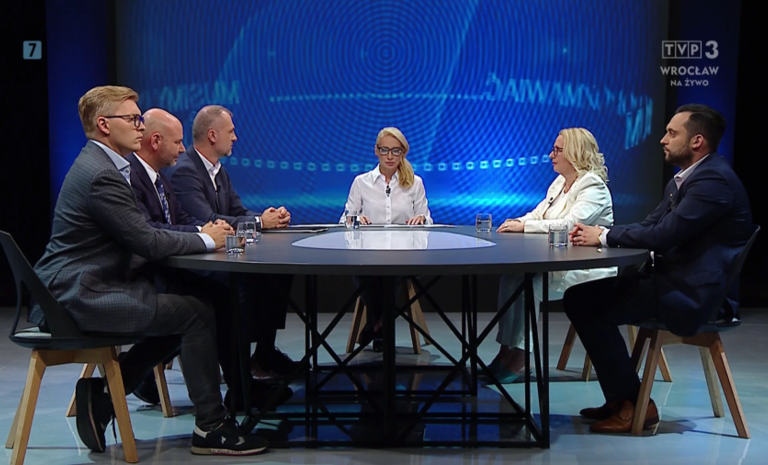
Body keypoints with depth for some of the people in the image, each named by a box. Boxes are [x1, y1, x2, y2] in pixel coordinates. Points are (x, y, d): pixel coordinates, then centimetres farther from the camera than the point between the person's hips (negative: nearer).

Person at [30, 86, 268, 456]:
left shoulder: (100, 165, 15)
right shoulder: (100, 175, -17)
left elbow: (141, 233, 16)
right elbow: (147, 242, -19)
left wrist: (200, 232, 4)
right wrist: (205, 240, -4)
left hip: (80, 290, 11)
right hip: (79, 296, -11)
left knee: (183, 309, 13)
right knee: (196, 313, -13)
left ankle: (102, 392, 13)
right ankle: (211, 428, -3)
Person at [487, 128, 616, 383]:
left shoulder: (593, 187, -11)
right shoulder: (559, 182, 17)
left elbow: (570, 223, -25)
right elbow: (537, 214, 17)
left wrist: (524, 226, -23)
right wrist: (517, 222, -6)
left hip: (588, 268, -8)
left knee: (529, 282, -27)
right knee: (511, 274, -17)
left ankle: (520, 355, -18)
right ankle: (507, 349, -15)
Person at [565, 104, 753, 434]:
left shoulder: (713, 180, -17)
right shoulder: (684, 178, 16)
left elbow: (664, 234, -24)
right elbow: (650, 225, 15)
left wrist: (604, 237, -13)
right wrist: (600, 233, -2)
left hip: (695, 293, -10)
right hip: (675, 280, 10)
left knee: (586, 305, -16)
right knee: (582, 296, 5)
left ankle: (634, 405, -5)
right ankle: (620, 399, 10)